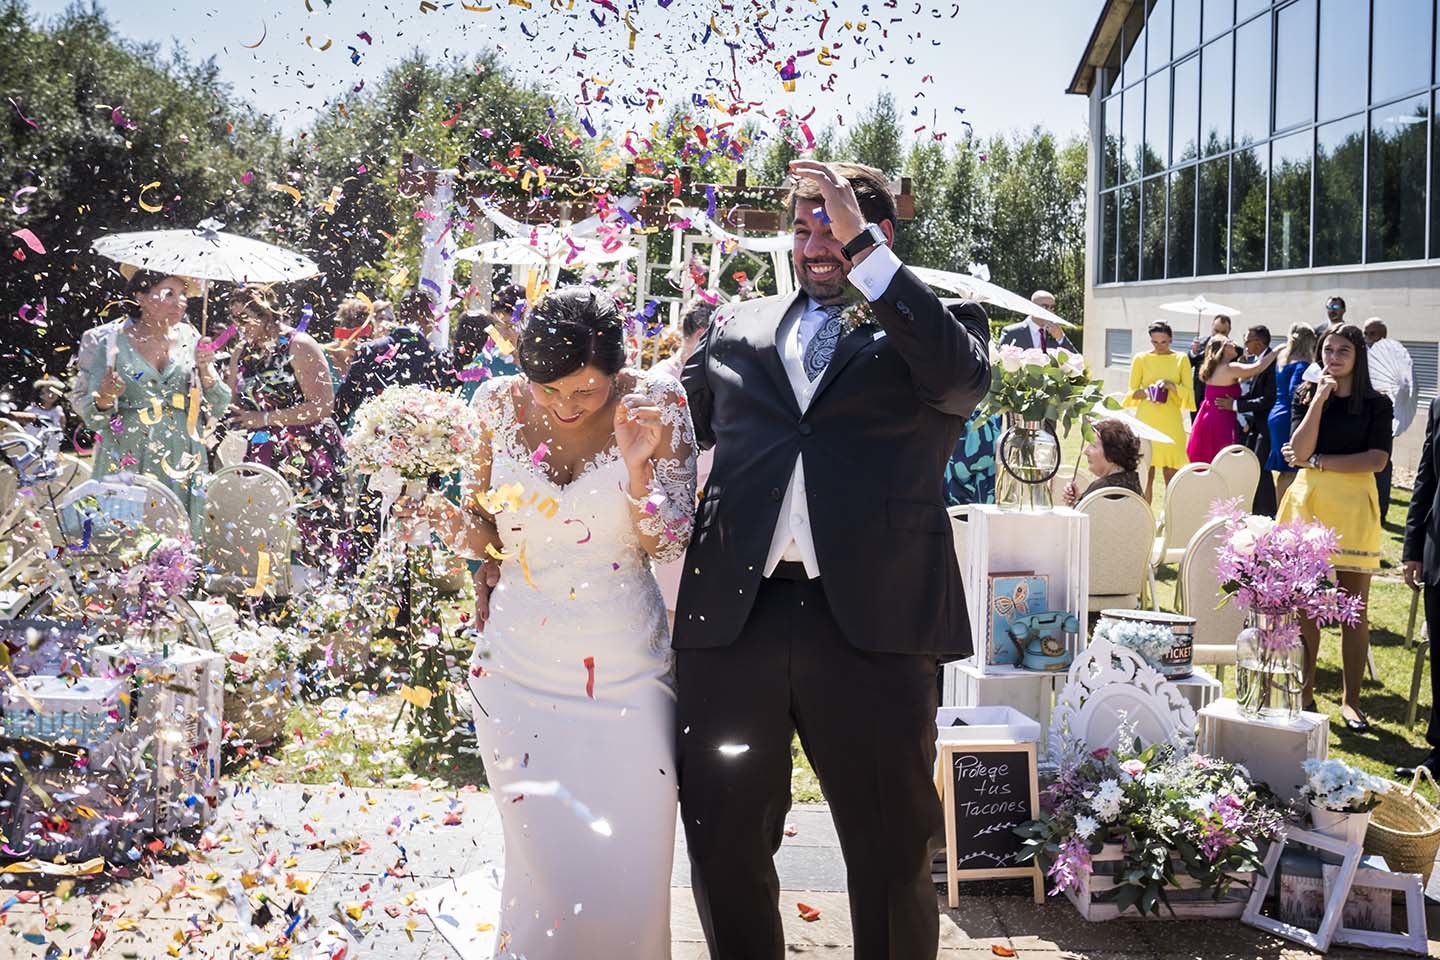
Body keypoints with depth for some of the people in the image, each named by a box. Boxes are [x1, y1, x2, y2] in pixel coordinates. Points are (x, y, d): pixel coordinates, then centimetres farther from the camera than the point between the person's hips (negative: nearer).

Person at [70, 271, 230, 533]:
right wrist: (105, 400, -21)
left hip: (182, 468, 2)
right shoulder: (109, 340, -2)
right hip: (125, 467, -2)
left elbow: (219, 406, 8)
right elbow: (87, 412, 0)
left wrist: (205, 371, -9)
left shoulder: (190, 338, 5)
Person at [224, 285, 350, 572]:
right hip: (262, 459, 6)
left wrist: (265, 418, -17)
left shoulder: (298, 346, -8)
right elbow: (236, 403, 26)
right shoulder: (242, 352, 13)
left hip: (307, 457, -6)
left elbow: (322, 406, -16)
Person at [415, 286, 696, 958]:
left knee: (630, 863, 1)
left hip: (627, 668, -1)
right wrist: (458, 528, -16)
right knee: (547, 863, -1)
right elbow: (488, 535, 7)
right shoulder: (500, 405, -3)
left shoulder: (655, 405, -7)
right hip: (519, 665, 1)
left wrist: (638, 466, -23)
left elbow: (668, 546, -6)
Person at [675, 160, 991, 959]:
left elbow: (964, 376, -14)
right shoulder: (738, 326, 18)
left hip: (870, 615, -3)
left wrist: (862, 249, -15)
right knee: (724, 843, 13)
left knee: (893, 851, 9)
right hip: (732, 613, 3)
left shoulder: (930, 323, 7)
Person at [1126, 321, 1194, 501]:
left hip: (1171, 422, 1)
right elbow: (1132, 392, 7)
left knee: (1171, 472, 1)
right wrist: (1146, 392, -14)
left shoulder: (1181, 359, 7)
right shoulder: (1141, 359, 5)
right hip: (1146, 420, -1)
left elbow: (1188, 393, 4)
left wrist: (1171, 386, -16)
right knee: (1145, 472, -2)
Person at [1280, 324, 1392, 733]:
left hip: (1354, 507, -1)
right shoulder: (1306, 395, 7)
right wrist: (1320, 400, -11)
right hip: (1308, 502, 1)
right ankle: (1305, 690, 16)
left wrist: (1317, 461, -9)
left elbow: (1377, 459, -8)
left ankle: (1351, 699, 8)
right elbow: (1299, 450, -6)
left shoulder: (1377, 404, 4)